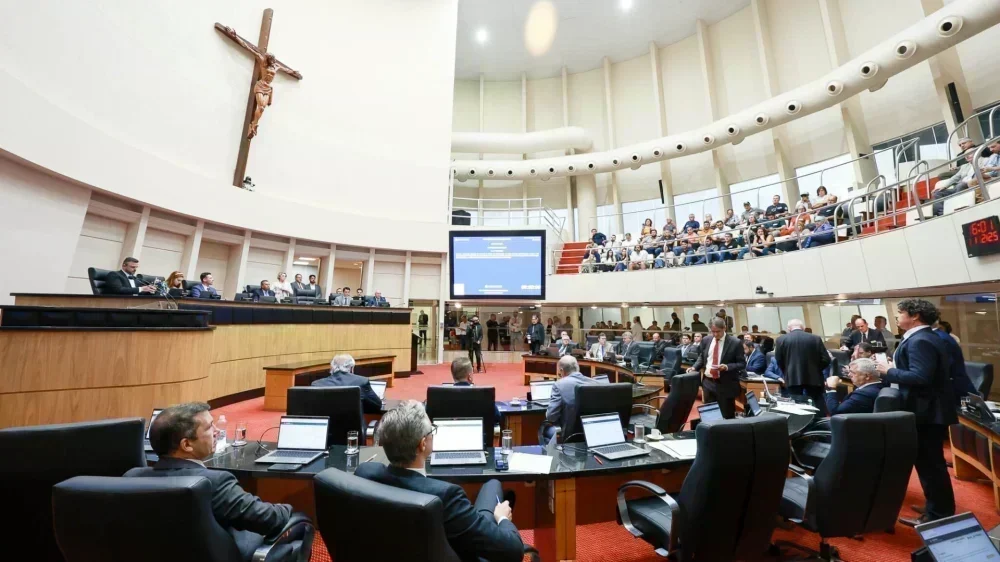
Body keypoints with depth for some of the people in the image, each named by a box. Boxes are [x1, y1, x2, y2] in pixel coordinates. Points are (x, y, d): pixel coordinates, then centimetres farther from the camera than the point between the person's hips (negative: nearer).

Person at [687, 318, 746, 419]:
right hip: (708, 383, 4)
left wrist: (727, 367, -24)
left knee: (727, 416, 8)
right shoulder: (706, 341, 4)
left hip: (726, 385, -4)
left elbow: (742, 364, -7)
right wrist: (694, 367, -3)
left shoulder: (735, 343, -8)